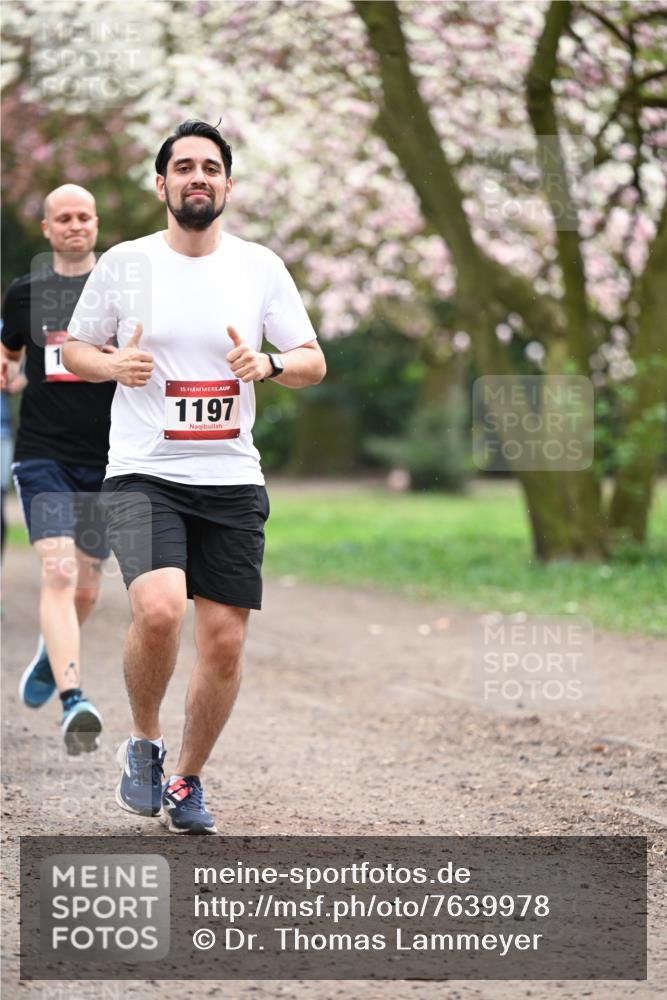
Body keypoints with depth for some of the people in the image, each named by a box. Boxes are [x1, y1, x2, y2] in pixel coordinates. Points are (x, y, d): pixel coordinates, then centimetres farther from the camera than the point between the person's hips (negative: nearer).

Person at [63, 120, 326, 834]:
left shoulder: (260, 267, 6)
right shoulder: (124, 263, 2)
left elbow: (314, 364, 8)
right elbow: (73, 348, 12)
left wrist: (269, 364, -14)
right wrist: (115, 365, -10)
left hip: (232, 481, 3)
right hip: (143, 475, -3)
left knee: (223, 643, 1)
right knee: (159, 610, -26)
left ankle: (185, 780, 23)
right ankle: (142, 743, 1)